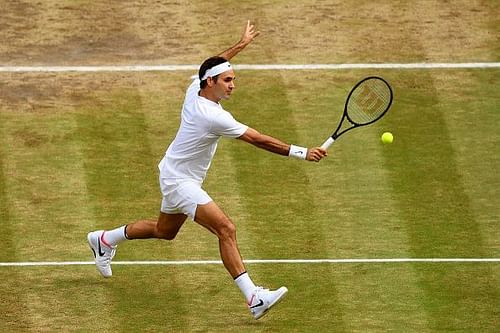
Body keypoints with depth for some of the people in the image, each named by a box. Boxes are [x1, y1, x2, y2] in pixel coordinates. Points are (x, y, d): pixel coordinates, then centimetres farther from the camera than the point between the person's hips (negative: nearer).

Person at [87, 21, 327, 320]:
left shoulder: (195, 90, -5)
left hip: (175, 176, 10)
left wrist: (242, 44, 25)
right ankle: (254, 297, -31)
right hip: (180, 182, -10)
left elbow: (214, 65, 20)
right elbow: (259, 140, -30)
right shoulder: (214, 117, -29)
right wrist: (302, 153, -28)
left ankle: (104, 239, 46)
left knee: (164, 231, 29)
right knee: (226, 229, -22)